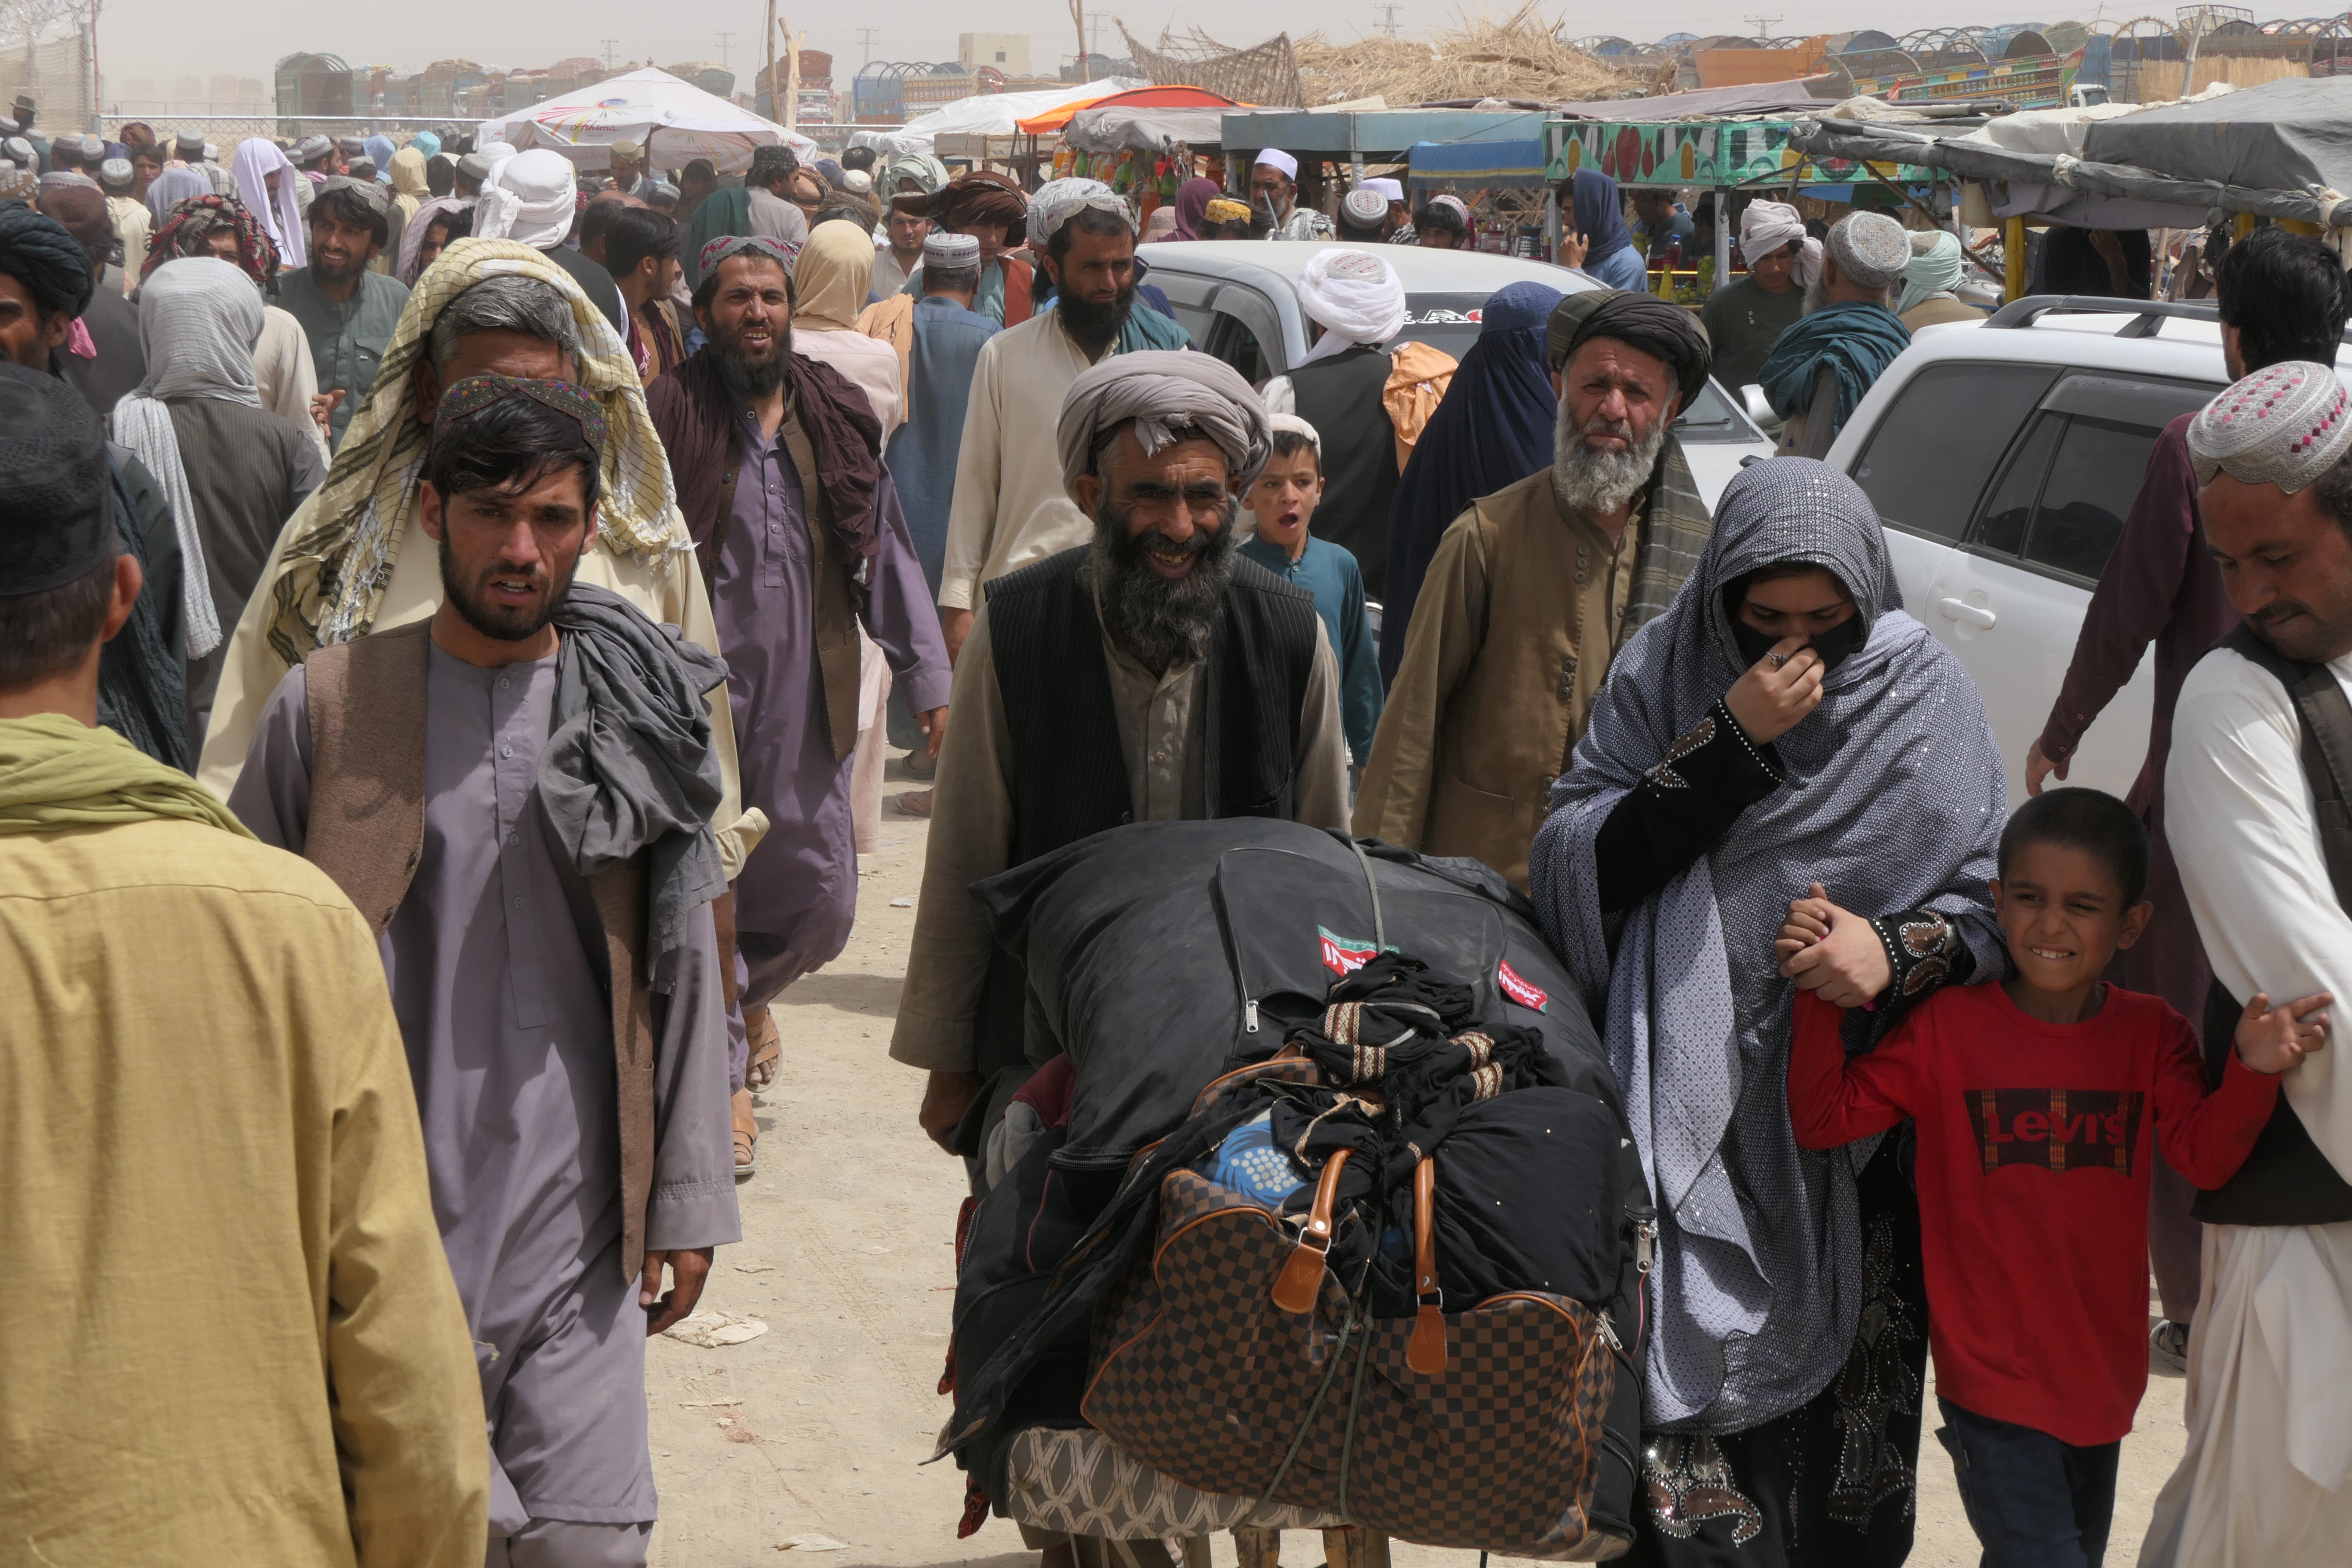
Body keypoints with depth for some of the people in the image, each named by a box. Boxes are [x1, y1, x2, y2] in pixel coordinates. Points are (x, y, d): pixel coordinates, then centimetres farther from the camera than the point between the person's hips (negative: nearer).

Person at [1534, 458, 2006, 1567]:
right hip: (1690, 1110, 0)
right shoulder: (1662, 672, 2)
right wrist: (1731, 741, -15)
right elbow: (1579, 863, -8)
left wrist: (1901, 950, -17)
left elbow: (1993, 902, 3)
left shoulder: (1923, 695, 1)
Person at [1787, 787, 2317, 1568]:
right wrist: (1821, 994, -22)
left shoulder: (2151, 1034, -2)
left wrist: (2253, 1072, -33)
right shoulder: (1948, 1025, -8)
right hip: (1991, 1383, -4)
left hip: (2101, 1376, 4)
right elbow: (1824, 1120, -10)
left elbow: (2207, 1156, -14)